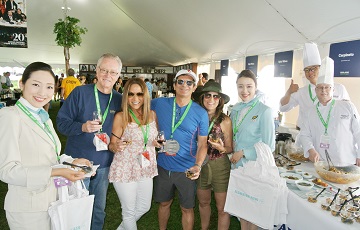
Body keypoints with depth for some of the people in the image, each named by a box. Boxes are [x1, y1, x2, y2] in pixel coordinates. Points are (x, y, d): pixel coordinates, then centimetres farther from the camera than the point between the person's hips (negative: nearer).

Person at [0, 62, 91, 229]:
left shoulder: (44, 118, 8)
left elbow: (46, 157, 10)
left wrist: (71, 162, -5)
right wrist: (54, 172, -27)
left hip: (52, 199, 7)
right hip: (28, 207, -7)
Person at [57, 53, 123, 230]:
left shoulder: (119, 100, 1)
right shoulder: (80, 92, -10)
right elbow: (61, 122, -9)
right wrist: (82, 127, -25)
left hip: (104, 164, 3)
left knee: (99, 209, 19)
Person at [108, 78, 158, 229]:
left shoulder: (152, 114, -2)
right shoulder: (121, 117, -15)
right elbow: (112, 146, -8)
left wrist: (160, 142, -7)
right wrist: (116, 146, -30)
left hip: (146, 170, 5)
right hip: (125, 170, -5)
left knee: (144, 207, 21)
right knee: (129, 211, 11)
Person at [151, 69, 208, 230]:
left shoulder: (201, 113, -8)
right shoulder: (159, 104, -5)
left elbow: (202, 144, -5)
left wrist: (198, 165, -22)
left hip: (186, 169, -2)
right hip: (163, 166, 2)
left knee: (187, 208, 12)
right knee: (164, 203, 22)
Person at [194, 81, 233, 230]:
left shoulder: (225, 121, -13)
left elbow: (230, 149, -4)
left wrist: (221, 148, -24)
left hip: (220, 166, -3)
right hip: (200, 165, 3)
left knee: (222, 208, 7)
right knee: (203, 202, 23)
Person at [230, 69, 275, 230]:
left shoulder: (264, 111, -14)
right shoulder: (235, 109, 4)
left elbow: (269, 146, -14)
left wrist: (243, 153, -14)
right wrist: (232, 152, 0)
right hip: (237, 164, 5)